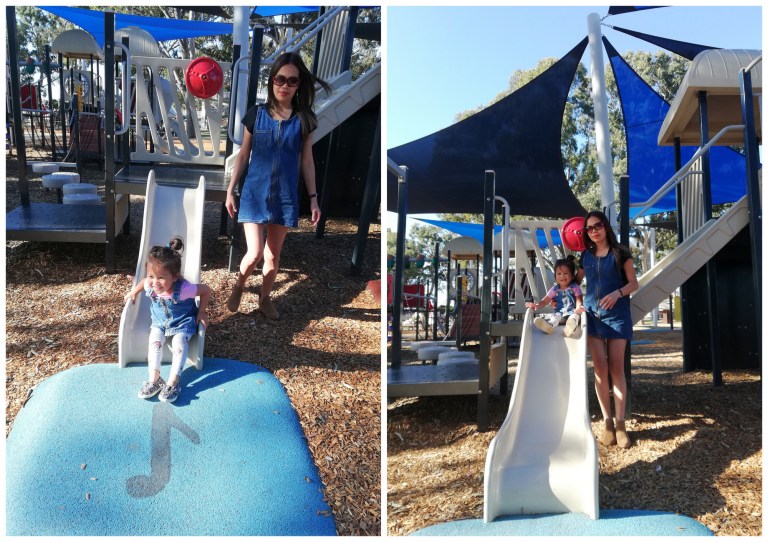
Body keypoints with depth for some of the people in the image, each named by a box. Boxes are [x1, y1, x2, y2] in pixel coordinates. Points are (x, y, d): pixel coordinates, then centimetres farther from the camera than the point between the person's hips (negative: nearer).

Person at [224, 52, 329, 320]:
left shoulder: (304, 119, -1)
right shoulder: (256, 114, -3)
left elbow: (306, 160, 5)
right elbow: (243, 155, 3)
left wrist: (313, 197, 4)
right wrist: (231, 190, 3)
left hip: (285, 195, 1)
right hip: (255, 192, -1)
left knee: (273, 255, 11)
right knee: (254, 253, -8)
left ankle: (265, 298, 33)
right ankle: (238, 284, 24)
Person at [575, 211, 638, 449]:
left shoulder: (620, 253, 0)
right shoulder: (586, 255, 10)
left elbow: (633, 283, -1)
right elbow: (574, 281, 20)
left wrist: (618, 293, -18)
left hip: (617, 314, -3)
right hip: (592, 314, 3)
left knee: (616, 368, -4)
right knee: (600, 368, 0)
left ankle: (620, 424, -1)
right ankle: (607, 422, 6)